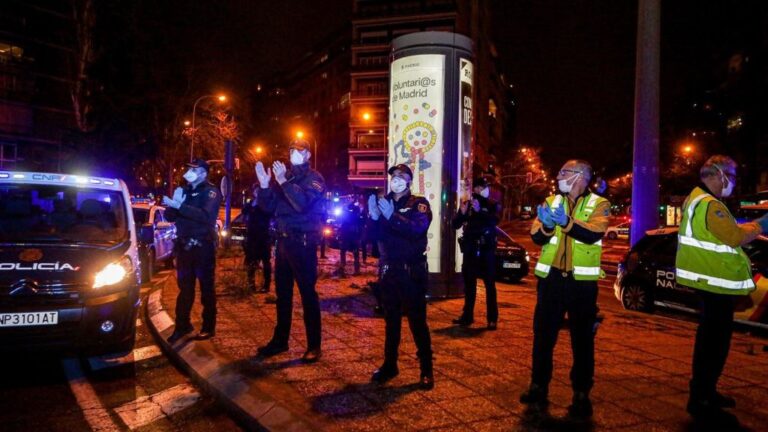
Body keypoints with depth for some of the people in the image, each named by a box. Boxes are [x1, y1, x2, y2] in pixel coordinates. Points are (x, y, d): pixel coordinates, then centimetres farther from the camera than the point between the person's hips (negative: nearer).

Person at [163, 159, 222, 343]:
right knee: (184, 287, 11)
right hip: (184, 245, 6)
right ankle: (182, 325, 20)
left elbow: (206, 215, -24)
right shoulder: (184, 190, 14)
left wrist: (179, 205, -27)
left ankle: (208, 327, 10)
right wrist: (174, 203, -9)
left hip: (203, 246, -6)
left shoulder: (211, 192, -6)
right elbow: (170, 216, 11)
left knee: (206, 287, 1)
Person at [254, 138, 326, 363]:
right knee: (282, 293, 14)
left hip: (303, 242, -7)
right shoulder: (284, 176, 14)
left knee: (307, 293, -3)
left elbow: (303, 203, -22)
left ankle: (314, 346, 4)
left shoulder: (314, 178, -5)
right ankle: (280, 340, 26)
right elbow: (269, 206, 10)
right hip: (283, 240, 7)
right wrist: (264, 186, -6)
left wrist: (284, 182, -29)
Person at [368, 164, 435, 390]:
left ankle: (426, 370, 8)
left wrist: (392, 216, -34)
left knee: (417, 321, -2)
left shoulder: (419, 203, -3)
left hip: (412, 270, -4)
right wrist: (373, 217, -13)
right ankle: (389, 365, 23)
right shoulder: (383, 202, 11)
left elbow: (418, 229, -23)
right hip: (389, 269, 5)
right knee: (391, 319, 12)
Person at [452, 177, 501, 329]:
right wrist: (462, 213, -17)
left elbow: (494, 220, -16)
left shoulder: (492, 205, 3)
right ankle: (467, 316, 19)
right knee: (469, 284, 9)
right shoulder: (467, 204, 9)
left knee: (490, 284, -1)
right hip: (470, 249, 3)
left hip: (486, 249, -2)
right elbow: (456, 225, 2)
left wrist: (479, 211, -31)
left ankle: (492, 318, 3)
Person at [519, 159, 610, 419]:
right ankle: (539, 386, 21)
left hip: (582, 281, -3)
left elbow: (593, 234, -19)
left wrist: (567, 222, -34)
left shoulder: (599, 204, 1)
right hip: (551, 278, 3)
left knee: (582, 339, 6)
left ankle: (581, 394, 17)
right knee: (543, 335, 8)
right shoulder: (551, 201, 10)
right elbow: (536, 237, -1)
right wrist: (546, 225, -22)